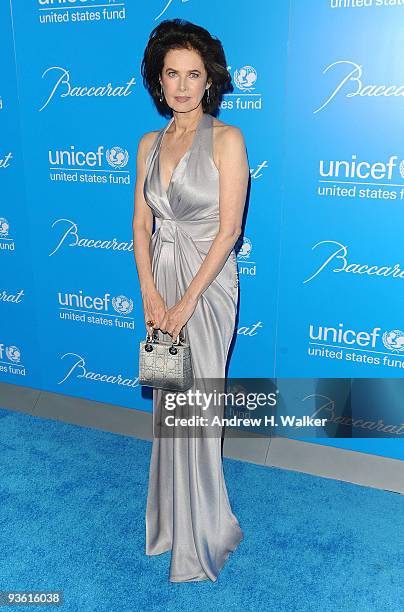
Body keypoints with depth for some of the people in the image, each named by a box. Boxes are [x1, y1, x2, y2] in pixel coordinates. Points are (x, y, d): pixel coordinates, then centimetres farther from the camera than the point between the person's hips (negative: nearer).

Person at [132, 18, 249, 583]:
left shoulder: (226, 139, -7)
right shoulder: (150, 144, 9)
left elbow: (229, 229, -12)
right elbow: (141, 225, 6)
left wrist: (187, 301, -15)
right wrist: (150, 294, -6)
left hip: (207, 283, -5)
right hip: (160, 282, 5)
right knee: (168, 404, 12)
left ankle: (200, 536, 21)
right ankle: (172, 519, 32)